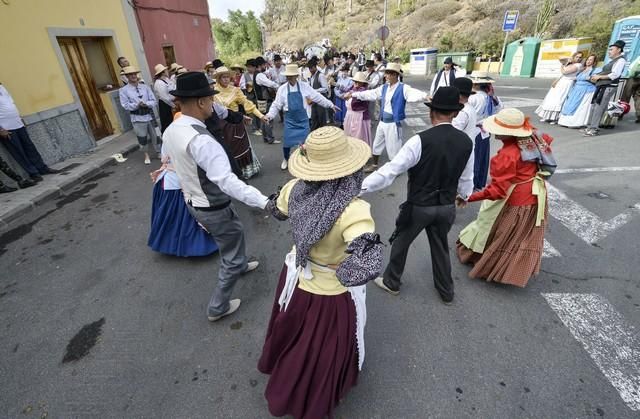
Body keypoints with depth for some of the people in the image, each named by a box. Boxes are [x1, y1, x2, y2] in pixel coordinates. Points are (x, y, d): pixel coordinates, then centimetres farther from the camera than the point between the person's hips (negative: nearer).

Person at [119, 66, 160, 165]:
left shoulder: (145, 87, 4)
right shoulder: (123, 90, -3)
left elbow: (153, 101, 1)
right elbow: (125, 105, -8)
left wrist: (146, 104, -18)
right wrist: (137, 105, -21)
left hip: (149, 115, 2)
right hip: (137, 118, -2)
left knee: (155, 135, 9)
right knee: (142, 138, 8)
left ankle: (159, 152, 26)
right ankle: (146, 155, 24)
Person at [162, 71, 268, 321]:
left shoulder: (170, 131, -3)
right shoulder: (201, 140, -33)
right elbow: (227, 181, -41)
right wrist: (265, 202, -45)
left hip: (192, 201, 9)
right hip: (214, 209, -9)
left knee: (234, 233, 33)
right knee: (232, 257, 12)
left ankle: (239, 265, 59)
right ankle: (217, 308, 28)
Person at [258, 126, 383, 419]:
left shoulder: (294, 189, -18)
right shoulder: (353, 210, -36)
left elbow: (276, 211, 3)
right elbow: (366, 266, -45)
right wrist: (343, 271, -25)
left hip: (296, 277, 6)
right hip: (331, 293, -5)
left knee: (295, 334, 34)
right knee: (324, 351, 25)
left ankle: (284, 376, 68)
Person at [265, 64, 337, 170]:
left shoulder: (305, 86, -4)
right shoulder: (282, 89, -4)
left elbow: (318, 97, 2)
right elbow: (276, 105, 0)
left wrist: (331, 105, 3)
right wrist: (269, 116, -13)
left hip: (303, 119, 0)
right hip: (290, 120, 0)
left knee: (305, 141, 0)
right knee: (287, 142, 0)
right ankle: (286, 159, 29)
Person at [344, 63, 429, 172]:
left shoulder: (403, 88, -14)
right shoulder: (384, 87, 6)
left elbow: (414, 94, -31)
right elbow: (370, 94, 12)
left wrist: (426, 96, -52)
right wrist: (353, 94, 14)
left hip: (394, 123, -7)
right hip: (382, 121, 7)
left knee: (393, 147, 5)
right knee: (377, 144, 19)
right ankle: (374, 165, 39)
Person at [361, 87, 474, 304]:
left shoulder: (420, 140, -23)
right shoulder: (466, 141, -5)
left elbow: (391, 170, -26)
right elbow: (466, 177, 10)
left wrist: (361, 186, -20)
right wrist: (464, 195, 30)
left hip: (419, 206, -5)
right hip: (447, 206, 5)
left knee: (400, 241, 19)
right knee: (440, 246, 25)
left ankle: (392, 282, 39)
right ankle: (446, 292, 43)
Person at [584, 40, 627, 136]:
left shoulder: (620, 60, -5)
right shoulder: (612, 61, 22)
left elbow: (614, 75, -16)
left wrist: (599, 77, -13)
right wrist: (596, 76, 7)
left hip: (609, 87, -9)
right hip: (601, 86, 9)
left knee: (599, 107, -14)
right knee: (593, 106, 6)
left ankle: (593, 129, -14)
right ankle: (590, 126, 10)